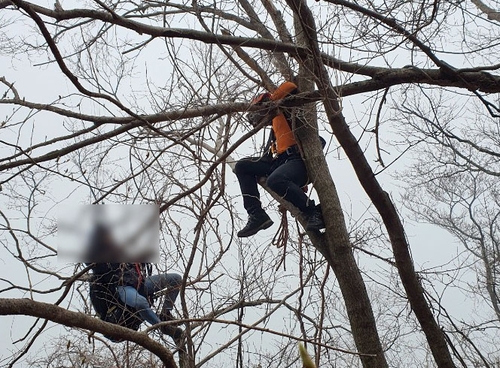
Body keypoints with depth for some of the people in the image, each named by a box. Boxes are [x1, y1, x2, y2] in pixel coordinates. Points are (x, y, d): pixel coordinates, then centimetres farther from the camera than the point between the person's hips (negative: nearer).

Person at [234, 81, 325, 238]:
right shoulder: (275, 127, 34)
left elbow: (290, 86, -7)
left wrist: (271, 100, 2)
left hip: (298, 160, -9)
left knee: (274, 180, -38)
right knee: (242, 166, 3)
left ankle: (314, 213, -22)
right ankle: (256, 214, -9)